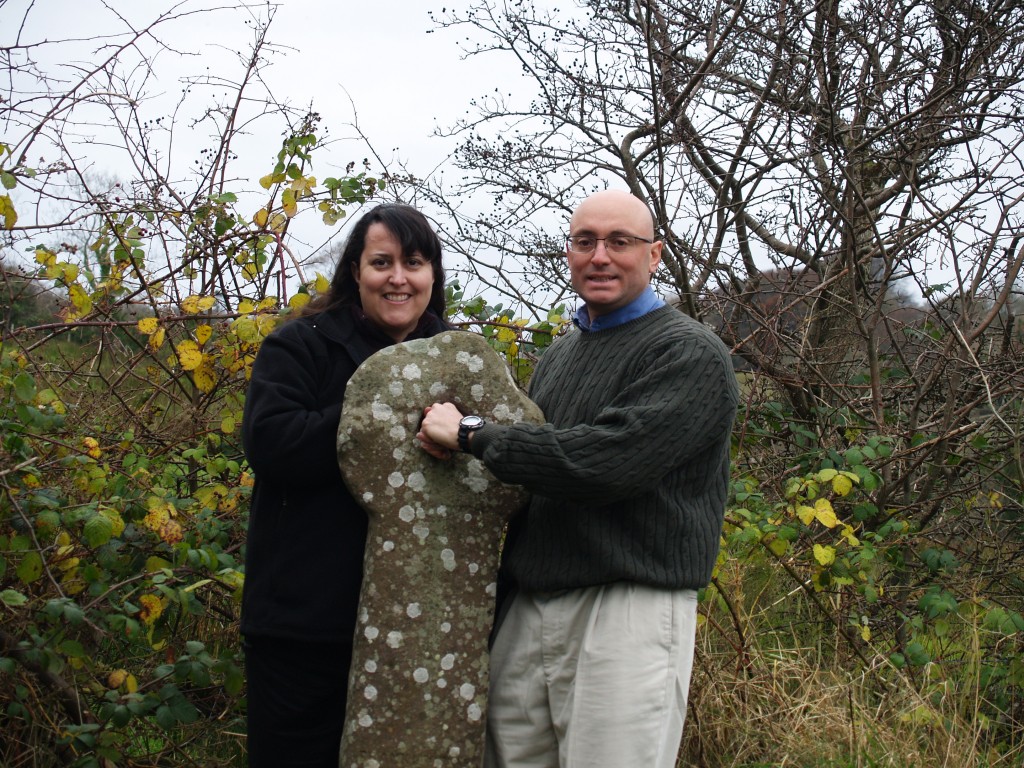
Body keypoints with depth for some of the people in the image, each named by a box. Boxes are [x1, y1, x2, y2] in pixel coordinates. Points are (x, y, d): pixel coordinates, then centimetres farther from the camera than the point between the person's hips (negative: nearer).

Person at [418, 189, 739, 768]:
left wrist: (472, 433, -12)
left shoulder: (692, 356, -7)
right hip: (527, 611, 7)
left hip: (626, 611, -7)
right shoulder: (559, 356, 19)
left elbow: (603, 463, -21)